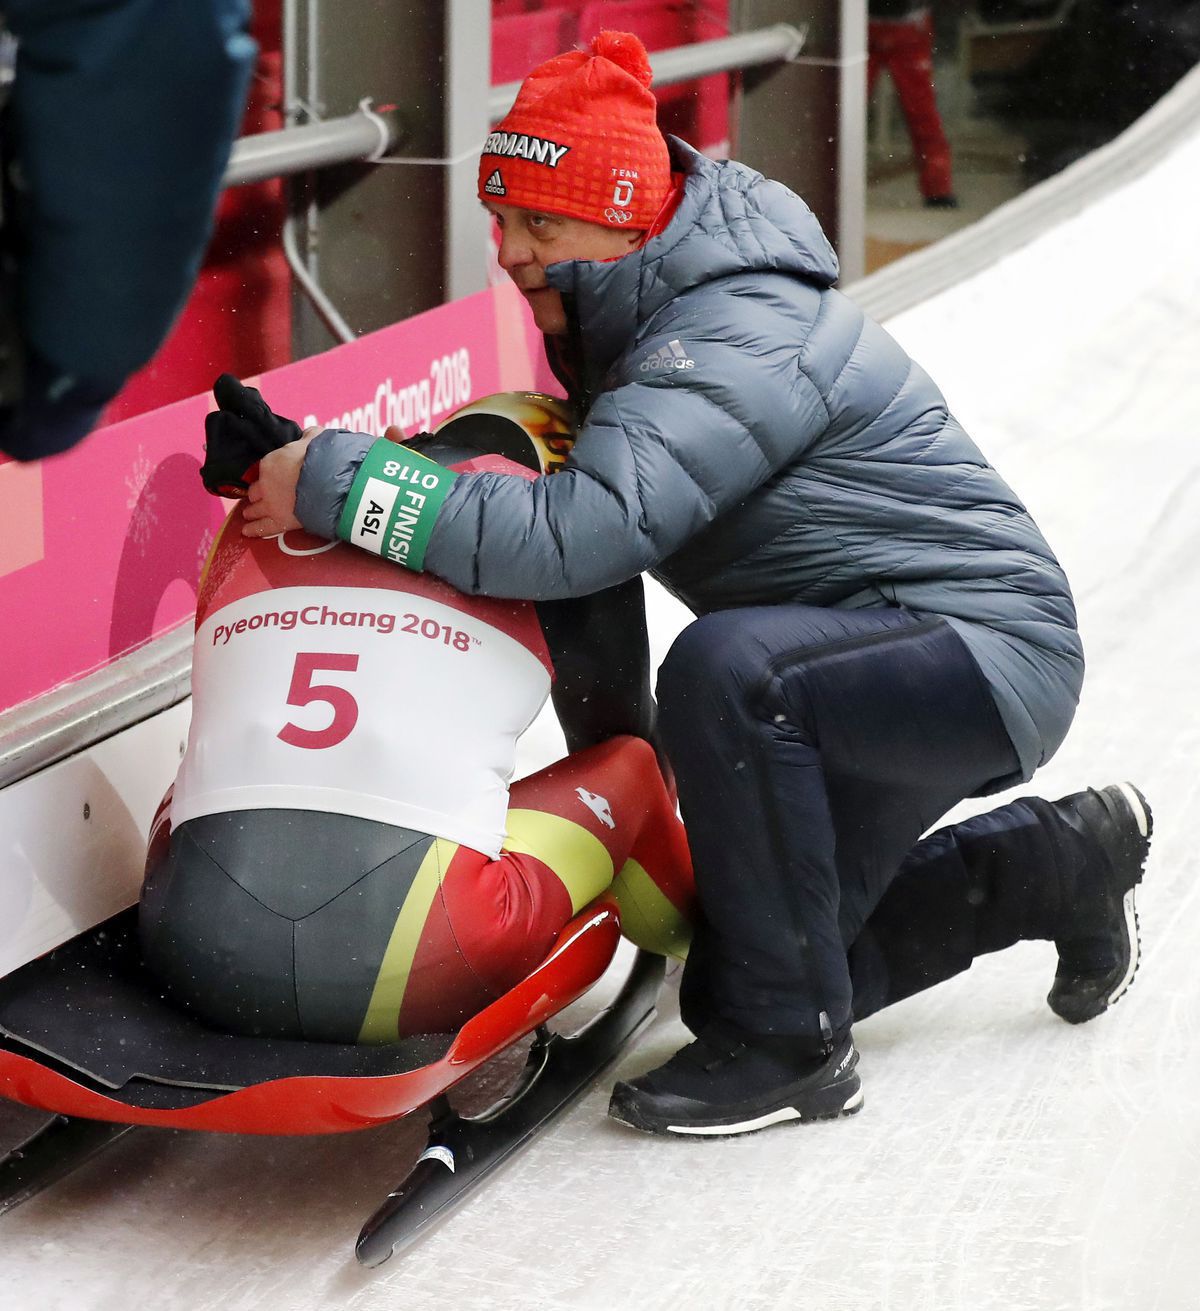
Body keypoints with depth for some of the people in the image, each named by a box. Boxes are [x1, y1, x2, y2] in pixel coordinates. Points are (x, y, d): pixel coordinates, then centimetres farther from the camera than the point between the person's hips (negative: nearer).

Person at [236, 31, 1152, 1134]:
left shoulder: (735, 342, -26)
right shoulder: (652, 317, 5)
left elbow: (577, 536, -37)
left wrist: (334, 479, -33)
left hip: (988, 650, -10)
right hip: (886, 669, 10)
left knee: (726, 669, -36)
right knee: (760, 962, 12)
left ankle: (789, 1047, -22)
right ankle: (1060, 861, 30)